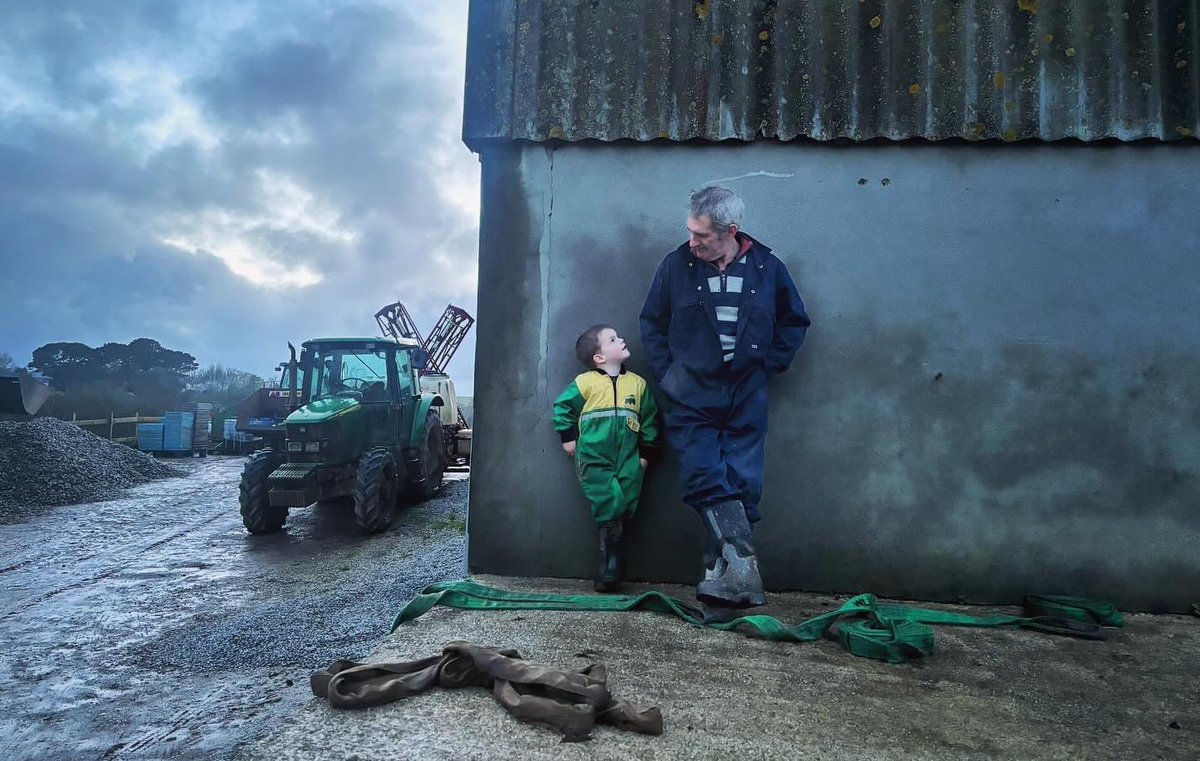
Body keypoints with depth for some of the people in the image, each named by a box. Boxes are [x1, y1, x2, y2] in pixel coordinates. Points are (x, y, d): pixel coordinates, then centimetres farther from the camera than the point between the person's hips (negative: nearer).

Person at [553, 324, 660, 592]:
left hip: (628, 460, 3)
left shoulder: (637, 383, 7)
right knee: (610, 510, -12)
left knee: (624, 509, 1)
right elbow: (562, 407, 9)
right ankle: (611, 570, 1)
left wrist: (645, 451, 9)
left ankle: (609, 571, 14)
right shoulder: (585, 382, -2)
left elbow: (649, 418, 13)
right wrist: (569, 437, 6)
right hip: (594, 460, -3)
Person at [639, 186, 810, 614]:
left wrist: (768, 365, 4)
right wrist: (667, 374, 2)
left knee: (741, 486, 0)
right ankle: (742, 568, -9)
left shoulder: (767, 268, 1)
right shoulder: (676, 265, 0)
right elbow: (652, 322, 10)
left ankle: (722, 575, 9)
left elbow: (795, 322, 14)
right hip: (691, 398, 0)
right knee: (706, 481, -12)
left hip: (745, 400, 1)